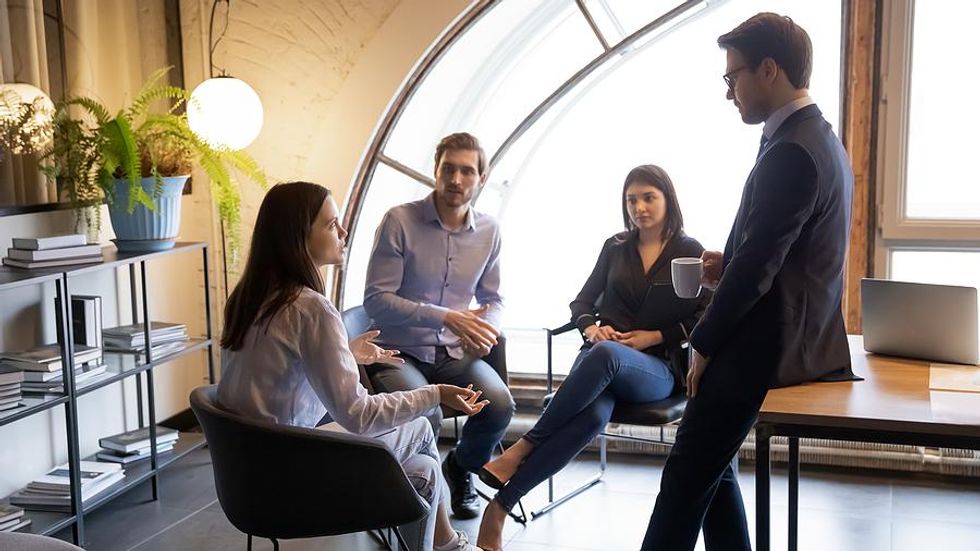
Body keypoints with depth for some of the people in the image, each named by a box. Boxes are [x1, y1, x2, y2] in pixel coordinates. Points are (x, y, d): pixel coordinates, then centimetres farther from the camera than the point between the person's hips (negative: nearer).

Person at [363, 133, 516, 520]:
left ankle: (460, 468, 10)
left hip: (456, 353, 4)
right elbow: (376, 299, -14)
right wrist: (446, 317, -24)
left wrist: (488, 327, -10)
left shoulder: (488, 231, 4)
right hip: (399, 352, -4)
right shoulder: (399, 220, -11)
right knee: (424, 416, -34)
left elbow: (493, 298, 15)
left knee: (500, 404, -25)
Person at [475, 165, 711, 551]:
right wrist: (590, 327, -3)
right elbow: (582, 302, 20)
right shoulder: (615, 247, 16)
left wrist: (655, 336, -8)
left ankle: (522, 450, -36)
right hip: (600, 358, 2)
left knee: (605, 355, -41)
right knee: (593, 414, -38)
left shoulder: (691, 253, 7)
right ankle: (500, 506, -38)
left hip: (658, 368, -2)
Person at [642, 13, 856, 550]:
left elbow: (757, 266, -22)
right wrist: (730, 264, 7)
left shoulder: (791, 153, -20)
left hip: (760, 345, -10)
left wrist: (704, 344, -11)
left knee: (687, 476, -3)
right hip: (785, 337, 10)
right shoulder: (818, 139, 13)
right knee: (710, 465, 18)